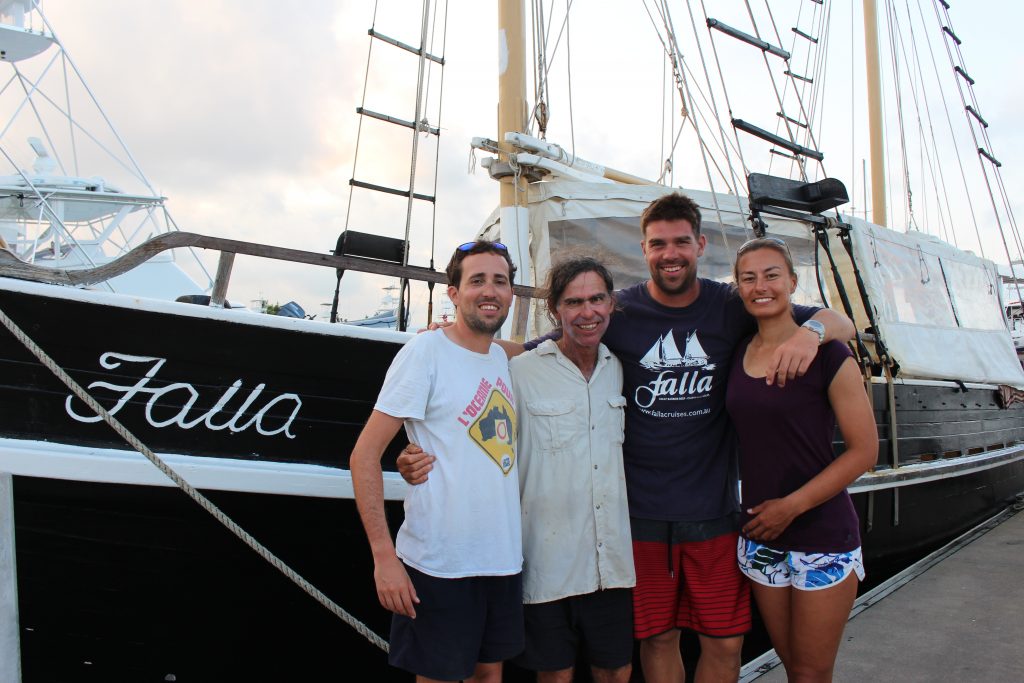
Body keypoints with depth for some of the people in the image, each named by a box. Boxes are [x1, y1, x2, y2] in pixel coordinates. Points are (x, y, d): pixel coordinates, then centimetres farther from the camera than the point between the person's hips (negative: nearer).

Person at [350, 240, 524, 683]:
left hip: (504, 559, 6)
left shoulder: (503, 359, 8)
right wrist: (384, 555, -18)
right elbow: (365, 453, -13)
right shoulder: (426, 351, -11)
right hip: (439, 564, -6)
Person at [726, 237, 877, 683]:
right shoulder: (737, 356, 5)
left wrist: (792, 505, -14)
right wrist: (759, 512, 2)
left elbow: (864, 450, -10)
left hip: (822, 537, -4)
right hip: (760, 536, 5)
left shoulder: (827, 354, -10)